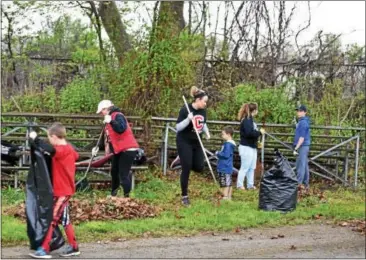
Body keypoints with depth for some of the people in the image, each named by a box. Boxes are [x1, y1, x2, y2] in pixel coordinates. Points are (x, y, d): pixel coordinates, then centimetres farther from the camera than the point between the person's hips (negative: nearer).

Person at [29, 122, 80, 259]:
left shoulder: (60, 150, -21)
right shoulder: (69, 149, 7)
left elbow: (47, 149, -41)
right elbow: (75, 155, 28)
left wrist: (35, 138, -28)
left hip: (61, 191, -10)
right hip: (65, 189, 10)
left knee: (51, 219, -6)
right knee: (64, 219, 15)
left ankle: (44, 249, -5)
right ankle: (74, 247, 20)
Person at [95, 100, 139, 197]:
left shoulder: (118, 116, -15)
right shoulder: (110, 117, 15)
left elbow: (121, 129, -33)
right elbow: (109, 135, 20)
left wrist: (111, 122, -40)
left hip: (127, 150, -11)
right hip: (118, 150, 11)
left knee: (123, 174, -14)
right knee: (114, 172, 19)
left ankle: (127, 196, -12)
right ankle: (113, 193, 33)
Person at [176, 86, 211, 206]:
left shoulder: (203, 110, 1)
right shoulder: (185, 109, -17)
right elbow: (178, 127, -17)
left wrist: (207, 132, -1)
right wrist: (188, 119, -32)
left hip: (197, 143, 6)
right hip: (184, 142, -6)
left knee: (199, 167, 3)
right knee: (186, 169, -6)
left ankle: (185, 161, 34)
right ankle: (184, 196, 5)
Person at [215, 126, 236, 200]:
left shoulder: (228, 144, -18)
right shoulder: (230, 143, 13)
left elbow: (226, 155, -23)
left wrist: (218, 153, -10)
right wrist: (219, 154, 12)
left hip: (225, 168, -10)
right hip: (228, 168, 10)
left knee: (225, 183, -9)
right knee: (229, 183, 14)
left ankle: (225, 197, -9)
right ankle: (229, 197, 20)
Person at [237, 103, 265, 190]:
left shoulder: (250, 119, 13)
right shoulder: (246, 120, -17)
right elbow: (249, 133, -28)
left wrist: (259, 132, -2)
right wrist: (260, 132, -18)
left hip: (252, 147, 10)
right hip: (246, 147, -10)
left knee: (252, 167, 14)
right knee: (245, 167, -2)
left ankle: (250, 185, 22)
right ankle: (239, 185, 7)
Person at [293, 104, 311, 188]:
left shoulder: (303, 122, -16)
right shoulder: (302, 121, 14)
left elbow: (302, 137, -20)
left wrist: (296, 148, -21)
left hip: (302, 146, -10)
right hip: (304, 146, 10)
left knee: (300, 166, -9)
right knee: (304, 165, 14)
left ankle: (298, 184, -9)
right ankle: (305, 184, 20)